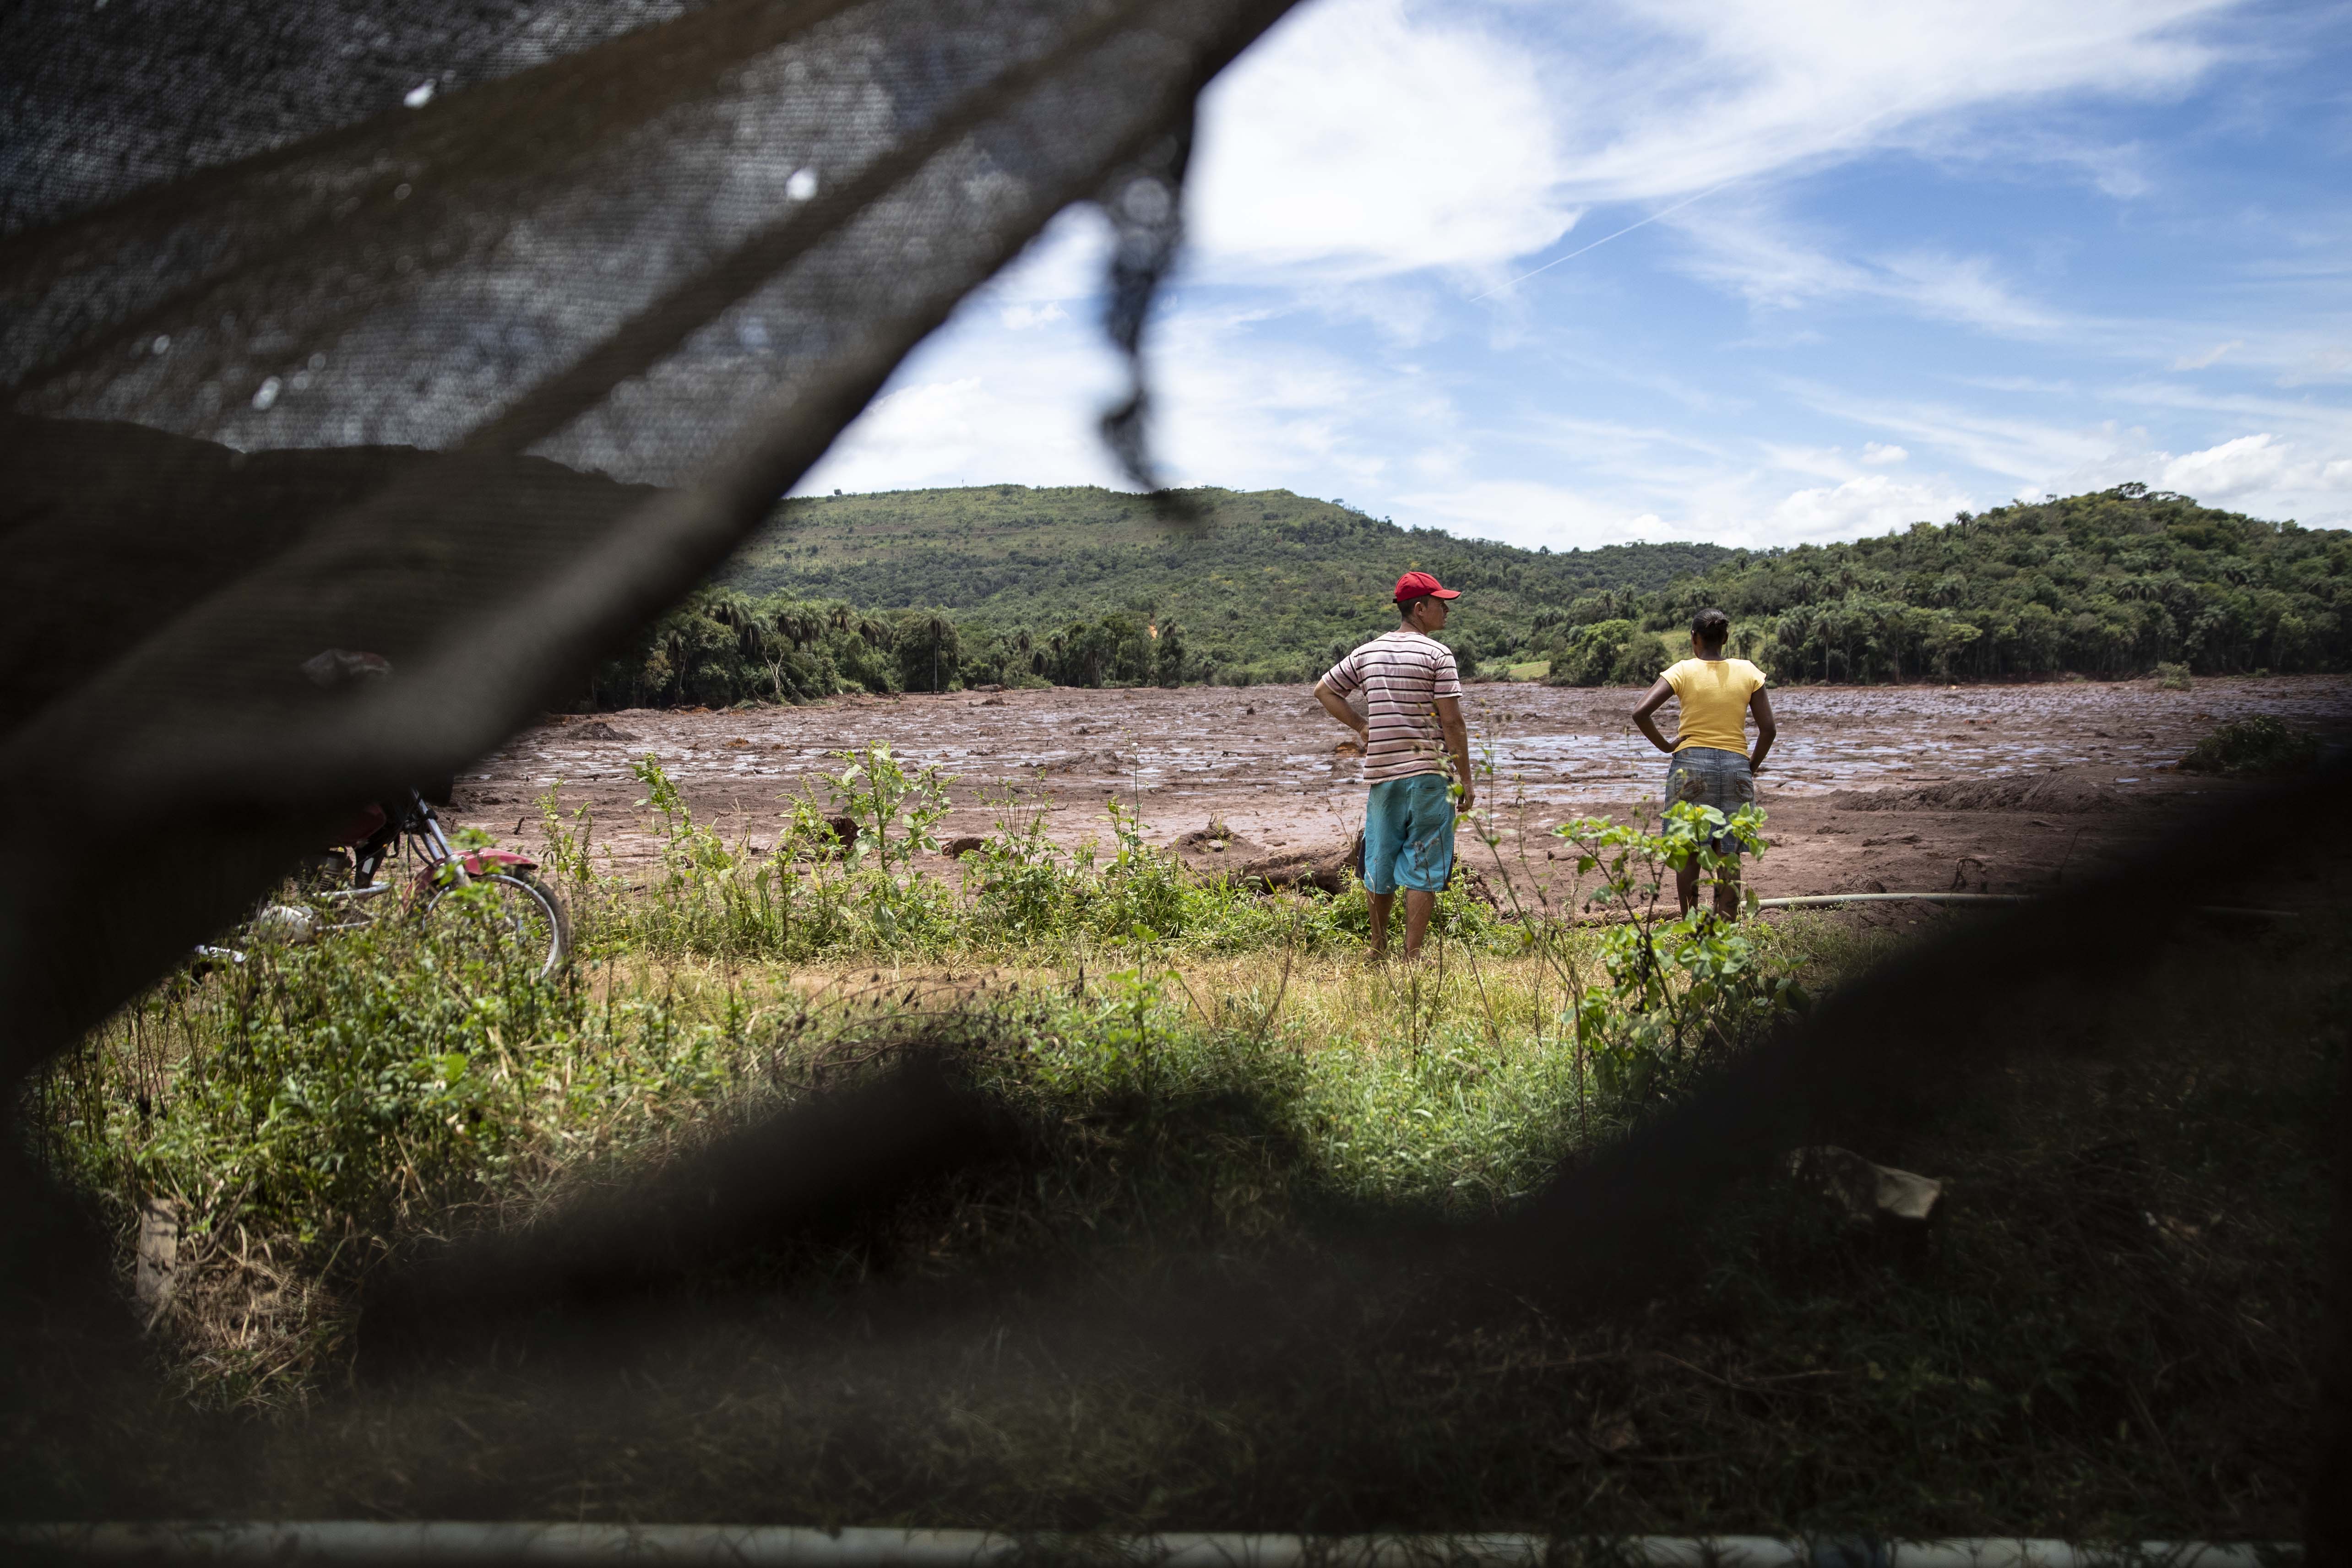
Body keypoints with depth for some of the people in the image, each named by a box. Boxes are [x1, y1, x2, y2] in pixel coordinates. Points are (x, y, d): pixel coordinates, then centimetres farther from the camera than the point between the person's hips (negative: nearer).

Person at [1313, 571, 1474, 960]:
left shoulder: (1368, 652, 9)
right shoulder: (1437, 654, -8)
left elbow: (1323, 691, 17)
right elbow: (1452, 722, -10)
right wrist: (1465, 780, -4)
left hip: (1381, 771, 5)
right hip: (1428, 773, -5)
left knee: (1381, 864, 15)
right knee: (1423, 869, 0)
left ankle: (1379, 950, 27)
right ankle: (1412, 954, 0)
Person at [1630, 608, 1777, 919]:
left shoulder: (1683, 671, -2)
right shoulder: (1748, 671, 4)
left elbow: (1640, 712, -13)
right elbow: (1768, 729, 1)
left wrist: (1665, 745, -1)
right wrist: (1752, 766, 13)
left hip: (1691, 765, -1)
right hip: (1735, 766, 2)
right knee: (1729, 853, 5)